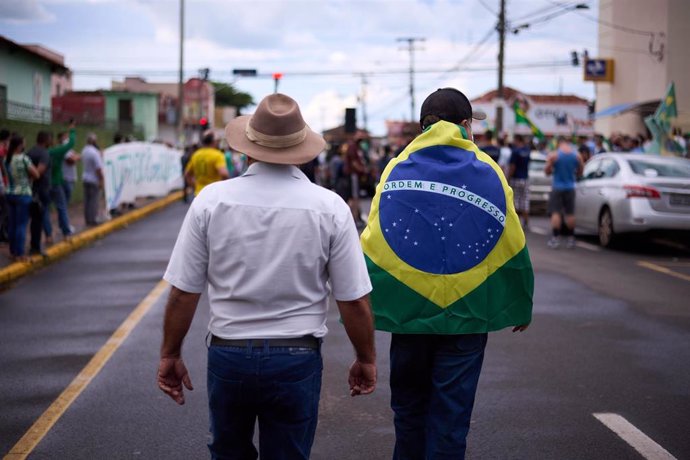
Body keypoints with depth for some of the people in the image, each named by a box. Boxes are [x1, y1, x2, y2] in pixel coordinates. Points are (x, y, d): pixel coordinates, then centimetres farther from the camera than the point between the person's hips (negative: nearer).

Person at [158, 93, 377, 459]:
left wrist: (170, 354, 9)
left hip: (227, 355, 1)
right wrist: (366, 358, 9)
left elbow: (182, 293, -5)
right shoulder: (330, 207, -10)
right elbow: (354, 302, -7)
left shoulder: (211, 199, -8)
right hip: (297, 359, -1)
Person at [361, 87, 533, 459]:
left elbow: (373, 244, -6)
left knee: (409, 406, 17)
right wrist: (522, 307, 12)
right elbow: (513, 246, 0)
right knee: (450, 416, 7)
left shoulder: (397, 168, -2)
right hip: (466, 314, -1)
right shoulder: (487, 172, -2)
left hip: (407, 308, 1)